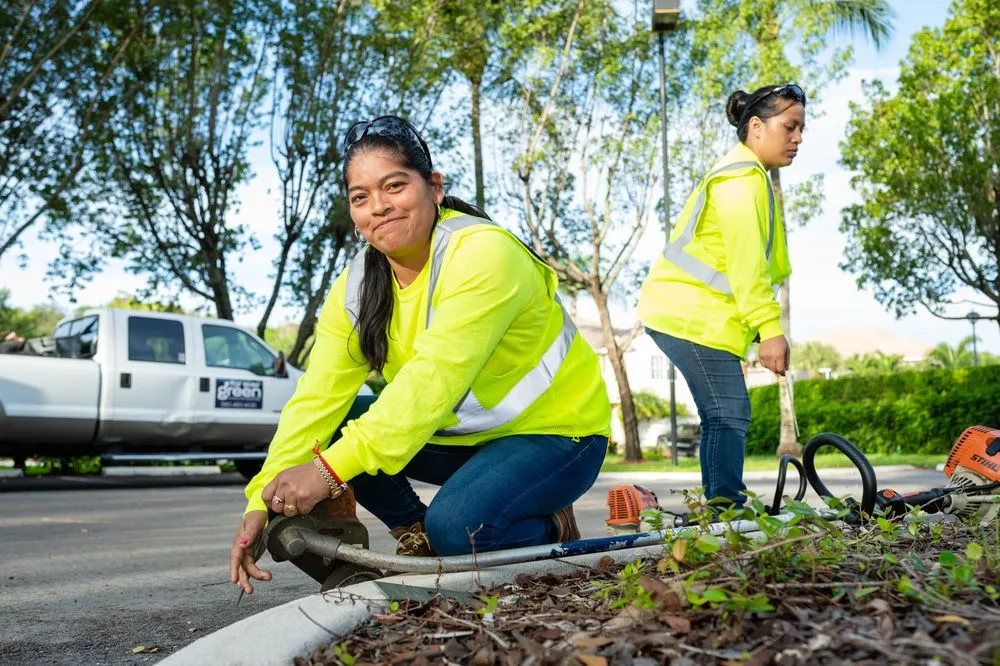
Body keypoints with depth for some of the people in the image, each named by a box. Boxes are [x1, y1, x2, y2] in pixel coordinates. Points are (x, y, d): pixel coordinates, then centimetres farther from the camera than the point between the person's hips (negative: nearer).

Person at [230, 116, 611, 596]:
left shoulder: (482, 253, -26)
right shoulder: (356, 287, -5)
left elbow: (435, 377, -38)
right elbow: (317, 397, -13)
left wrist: (330, 469, -44)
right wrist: (263, 501, -24)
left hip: (554, 431, -6)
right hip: (465, 434, 7)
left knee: (455, 526, -31)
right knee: (332, 428, -10)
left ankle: (550, 529, 1)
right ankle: (418, 536, 7)